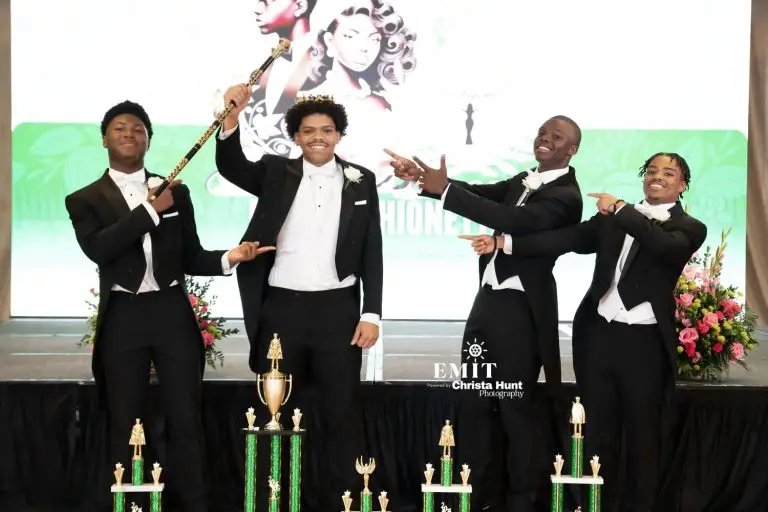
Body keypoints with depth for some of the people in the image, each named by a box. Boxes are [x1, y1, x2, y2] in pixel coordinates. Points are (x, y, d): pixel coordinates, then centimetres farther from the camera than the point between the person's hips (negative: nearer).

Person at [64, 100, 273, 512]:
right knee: (126, 424, 7)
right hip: (122, 318, -1)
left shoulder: (175, 191, 11)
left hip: (172, 312, 1)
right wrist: (150, 210, -15)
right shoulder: (85, 199, 4)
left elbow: (190, 258, 12)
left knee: (186, 418, 3)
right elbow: (98, 249, -15)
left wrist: (229, 258, -7)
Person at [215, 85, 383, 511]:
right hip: (282, 308, 0)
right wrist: (231, 119, -28)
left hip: (339, 309, 0)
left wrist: (371, 313, -3)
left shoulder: (361, 180, 5)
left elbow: (372, 252, 4)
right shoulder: (276, 172, 6)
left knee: (340, 413, 5)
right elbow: (231, 168, -11)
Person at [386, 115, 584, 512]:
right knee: (470, 403, 12)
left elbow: (516, 221, -28)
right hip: (488, 299, 8)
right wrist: (422, 179, -13)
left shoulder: (565, 195, -14)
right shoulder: (523, 181, 12)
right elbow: (483, 193, 3)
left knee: (515, 409, 2)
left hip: (522, 309, -8)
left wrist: (445, 189, -30)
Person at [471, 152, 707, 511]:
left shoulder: (690, 228, 1)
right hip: (599, 333, 3)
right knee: (596, 433, 10)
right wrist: (505, 242, -10)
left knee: (642, 438, 7)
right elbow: (569, 239, 0)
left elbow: (665, 246, -22)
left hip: (644, 341, -3)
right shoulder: (613, 218, 12)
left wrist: (621, 209, -18)